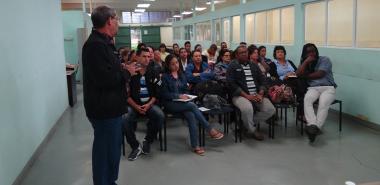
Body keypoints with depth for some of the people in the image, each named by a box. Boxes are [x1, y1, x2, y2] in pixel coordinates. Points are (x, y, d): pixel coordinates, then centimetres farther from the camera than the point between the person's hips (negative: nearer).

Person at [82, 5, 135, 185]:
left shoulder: (102, 42, 13)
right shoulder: (96, 44, -21)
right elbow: (106, 78, -29)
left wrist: (121, 67, 0)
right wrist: (127, 72, -14)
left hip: (109, 107, 11)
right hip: (104, 109, -11)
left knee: (113, 147, 22)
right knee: (106, 151, 2)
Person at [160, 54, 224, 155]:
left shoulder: (181, 75, 16)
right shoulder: (165, 77, -2)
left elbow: (185, 90, 19)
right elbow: (164, 94, -8)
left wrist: (186, 96, -4)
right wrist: (178, 96, -18)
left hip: (182, 102, 5)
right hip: (170, 103, -4)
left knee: (191, 116, -29)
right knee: (192, 105, -30)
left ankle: (195, 146, -30)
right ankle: (210, 130, -23)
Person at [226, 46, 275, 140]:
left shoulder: (254, 66, 19)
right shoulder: (232, 66, 2)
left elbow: (263, 80, 13)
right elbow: (231, 84, -10)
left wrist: (260, 94, -6)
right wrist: (246, 95, -17)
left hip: (256, 95, 5)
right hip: (240, 95, -5)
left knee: (271, 110, -16)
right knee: (247, 108, -35)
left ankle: (248, 122, 5)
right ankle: (252, 130, -6)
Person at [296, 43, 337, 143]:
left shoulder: (325, 60, 6)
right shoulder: (304, 63, 18)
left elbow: (319, 74, -7)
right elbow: (298, 73, -3)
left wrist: (306, 75, 4)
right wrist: (306, 61, -5)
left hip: (328, 87, -2)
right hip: (313, 88, 2)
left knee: (323, 103, -35)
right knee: (307, 99, -33)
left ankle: (316, 128, -42)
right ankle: (312, 125, -47)